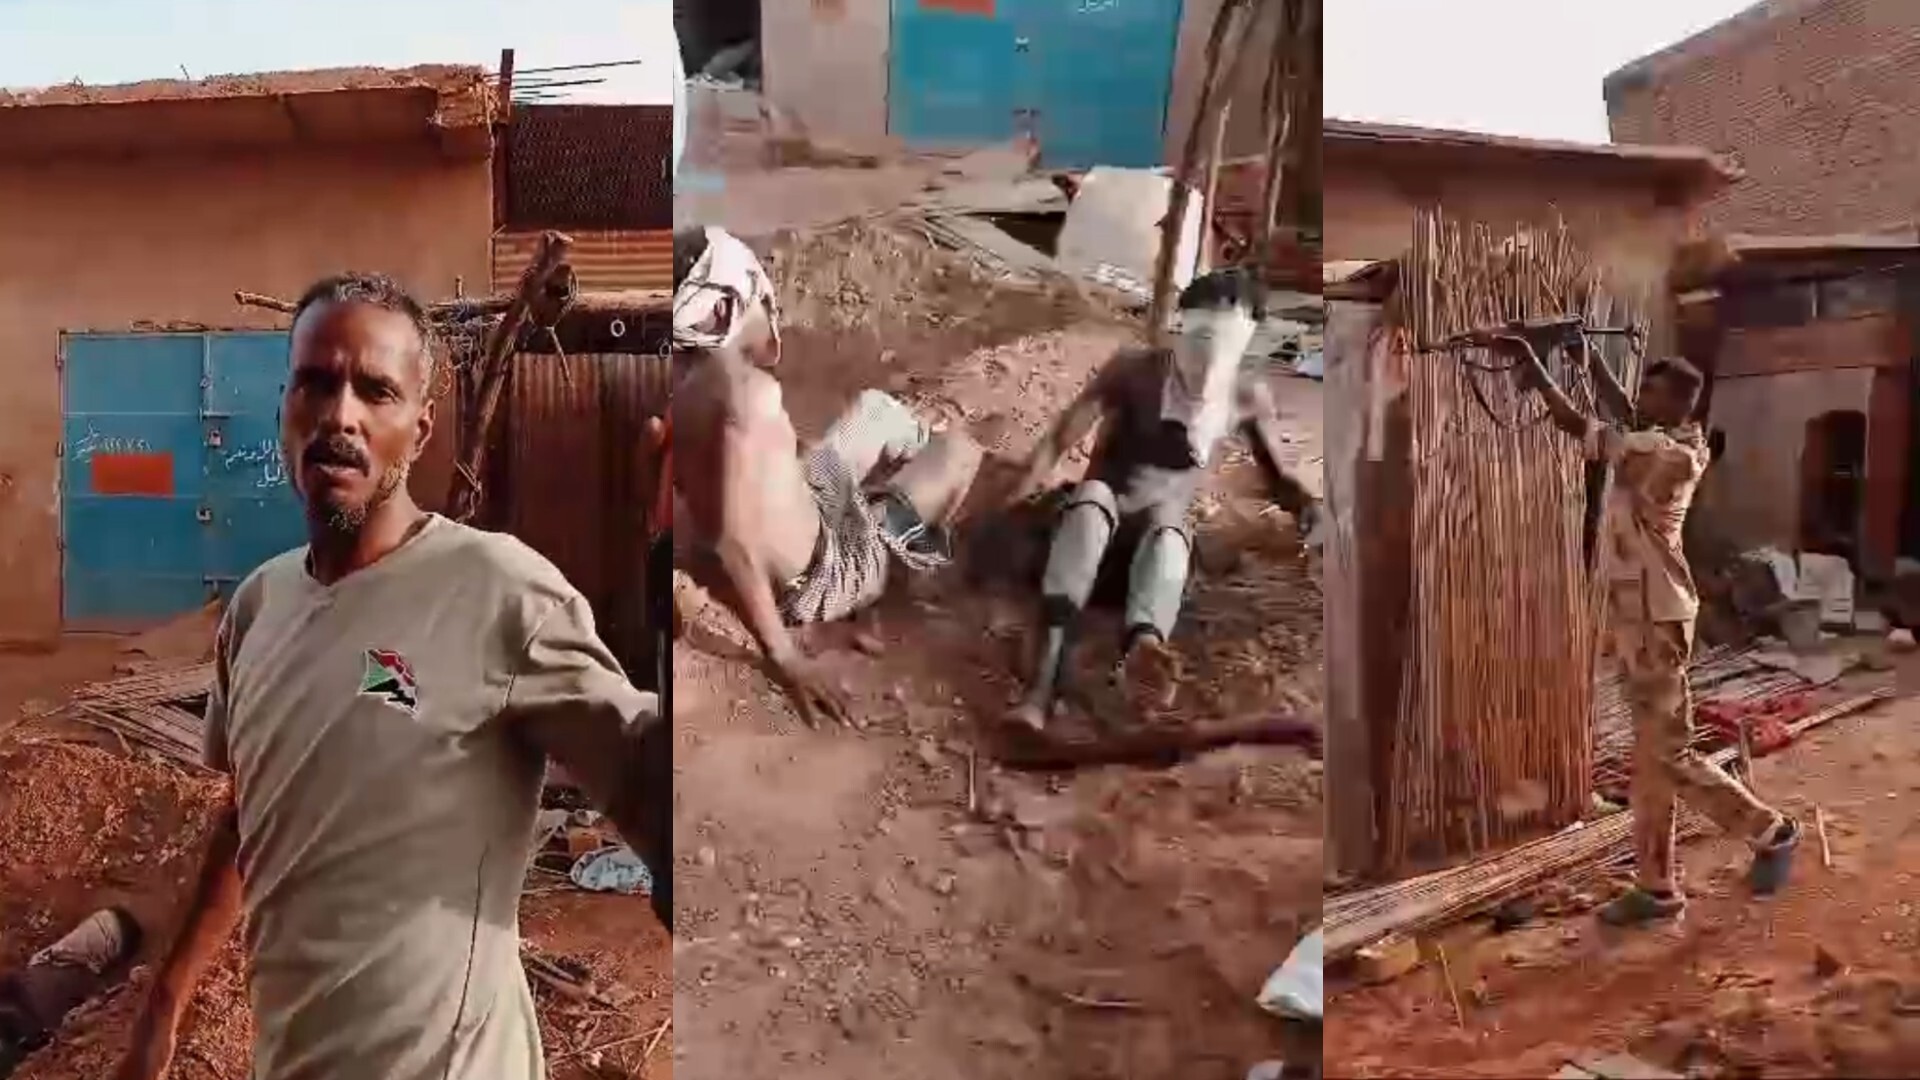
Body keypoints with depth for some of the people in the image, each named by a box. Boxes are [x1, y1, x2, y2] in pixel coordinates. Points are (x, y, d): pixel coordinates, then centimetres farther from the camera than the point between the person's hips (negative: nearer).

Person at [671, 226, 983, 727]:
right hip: (808, 584, -8)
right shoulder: (747, 390, -34)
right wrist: (784, 656, -32)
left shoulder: (684, 375, -8)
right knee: (958, 449, 8)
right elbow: (733, 538, -37)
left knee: (876, 408, 23)